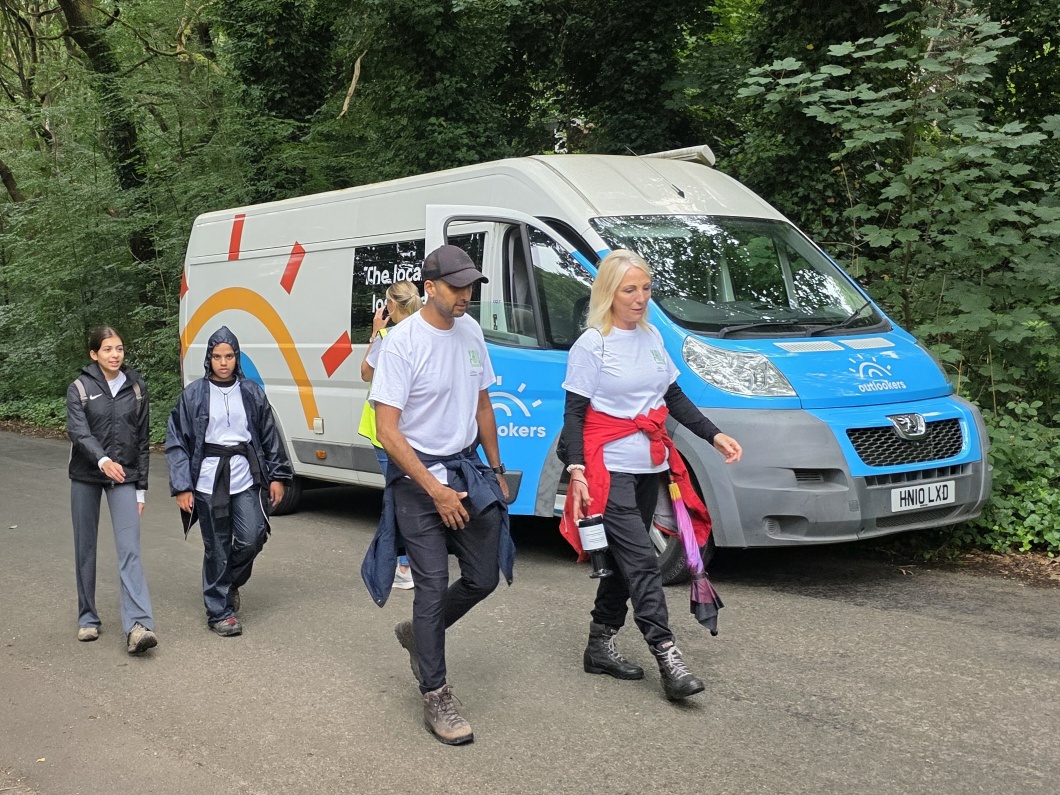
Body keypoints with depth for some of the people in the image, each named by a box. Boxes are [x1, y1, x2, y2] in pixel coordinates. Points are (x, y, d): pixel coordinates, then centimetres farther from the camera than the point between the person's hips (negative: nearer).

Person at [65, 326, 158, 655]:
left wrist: (141, 488, 7)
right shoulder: (79, 388, -2)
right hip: (86, 477, 0)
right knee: (86, 549, 8)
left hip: (124, 478, 0)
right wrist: (102, 460, -36)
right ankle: (87, 618, 24)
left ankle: (138, 626, -20)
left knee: (129, 550, -12)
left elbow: (143, 440, 9)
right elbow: (77, 431, -17)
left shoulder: (136, 387, 5)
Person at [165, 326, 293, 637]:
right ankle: (219, 611, 15)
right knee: (216, 548, 2)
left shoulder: (252, 393, 6)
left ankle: (229, 582, 27)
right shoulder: (193, 395, 0)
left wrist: (277, 475, 8)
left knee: (252, 538, -4)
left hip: (245, 478, 2)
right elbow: (176, 442, 1)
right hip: (208, 480, -2)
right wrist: (182, 487, -5)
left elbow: (270, 436, 12)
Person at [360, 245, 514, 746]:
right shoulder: (403, 342, -16)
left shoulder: (471, 332, 4)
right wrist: (436, 491, -19)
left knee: (483, 577, 10)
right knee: (434, 585, -5)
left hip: (468, 468, 7)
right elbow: (387, 431, -18)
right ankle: (435, 696, 7)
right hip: (418, 476, -6)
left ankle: (419, 634, 35)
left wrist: (496, 471, 15)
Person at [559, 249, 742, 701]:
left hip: (649, 465, 7)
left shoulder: (652, 337, 11)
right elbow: (574, 414, -10)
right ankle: (668, 658, -14)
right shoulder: (591, 346, -8)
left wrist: (714, 435, 11)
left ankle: (600, 646, 23)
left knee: (625, 559, 12)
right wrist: (576, 470, -21)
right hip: (608, 468, -7)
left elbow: (673, 397, 19)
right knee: (641, 561, -12)